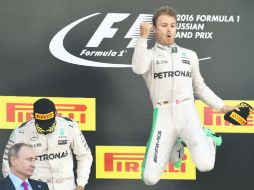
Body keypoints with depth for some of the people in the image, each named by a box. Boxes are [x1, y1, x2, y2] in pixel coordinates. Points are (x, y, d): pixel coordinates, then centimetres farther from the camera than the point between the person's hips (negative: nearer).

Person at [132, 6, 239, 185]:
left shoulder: (189, 55, 18)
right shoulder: (149, 55, 8)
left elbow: (200, 87, 26)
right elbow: (138, 69, -16)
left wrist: (222, 106, 17)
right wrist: (143, 38, -19)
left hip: (187, 112, 1)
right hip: (163, 116, -1)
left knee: (205, 165, -23)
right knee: (150, 178, -11)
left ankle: (208, 138, 15)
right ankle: (172, 145, 21)